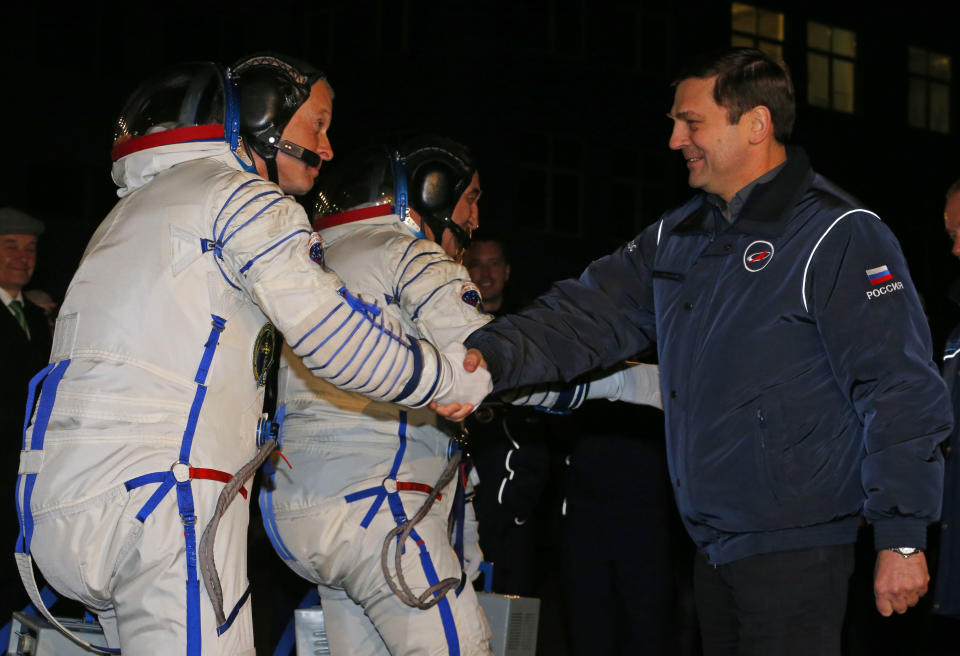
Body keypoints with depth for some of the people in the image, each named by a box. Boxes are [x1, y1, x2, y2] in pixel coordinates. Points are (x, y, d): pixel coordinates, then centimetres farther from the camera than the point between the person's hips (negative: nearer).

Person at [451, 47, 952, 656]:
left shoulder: (841, 237, -11)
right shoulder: (678, 237, 14)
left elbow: (901, 391, -13)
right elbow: (589, 314, 9)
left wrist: (902, 537, -16)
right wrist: (490, 357, -10)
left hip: (796, 547, -8)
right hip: (712, 549, 8)